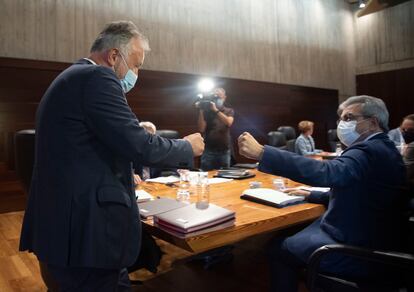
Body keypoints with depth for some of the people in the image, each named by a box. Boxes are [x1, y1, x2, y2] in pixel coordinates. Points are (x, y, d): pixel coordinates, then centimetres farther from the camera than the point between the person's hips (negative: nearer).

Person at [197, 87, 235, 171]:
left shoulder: (229, 111, 10)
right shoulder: (207, 111, 5)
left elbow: (229, 123, -11)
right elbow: (201, 129, -4)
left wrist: (216, 110, -18)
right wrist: (201, 111, -10)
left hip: (225, 151, 1)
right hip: (209, 150, -1)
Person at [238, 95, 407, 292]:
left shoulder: (370, 151, -23)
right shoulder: (382, 148, 8)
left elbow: (326, 172, -41)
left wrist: (261, 152, -44)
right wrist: (311, 195, 9)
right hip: (372, 243, 9)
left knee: (279, 248, 2)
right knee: (295, 234, 20)